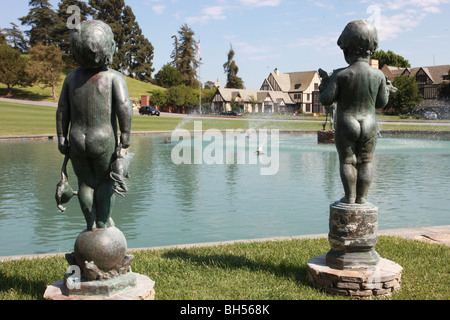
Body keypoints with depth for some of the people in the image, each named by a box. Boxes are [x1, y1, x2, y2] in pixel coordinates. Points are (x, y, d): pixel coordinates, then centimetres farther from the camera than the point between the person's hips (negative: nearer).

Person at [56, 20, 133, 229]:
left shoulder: (72, 77, 4)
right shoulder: (114, 77, -9)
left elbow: (62, 112, 5)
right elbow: (124, 107, -21)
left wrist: (62, 138, 12)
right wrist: (125, 136, -15)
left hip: (77, 141, 3)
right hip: (104, 141, -3)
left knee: (85, 183, 20)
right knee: (106, 182, 17)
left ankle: (91, 224, 25)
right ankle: (102, 224, 24)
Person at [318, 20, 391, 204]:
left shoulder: (340, 75, -15)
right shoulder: (378, 75, -6)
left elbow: (326, 100, -11)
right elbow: (381, 103, 4)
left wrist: (325, 83, 6)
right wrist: (387, 88, 23)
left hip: (346, 124, -2)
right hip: (369, 125, 2)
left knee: (347, 160, 7)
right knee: (366, 161, 11)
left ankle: (350, 197, 9)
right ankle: (361, 197, 14)